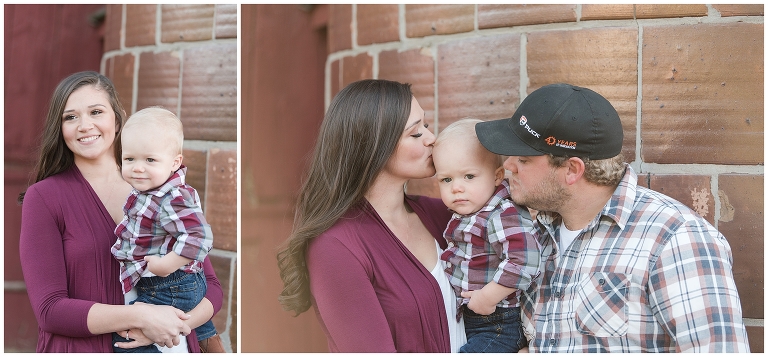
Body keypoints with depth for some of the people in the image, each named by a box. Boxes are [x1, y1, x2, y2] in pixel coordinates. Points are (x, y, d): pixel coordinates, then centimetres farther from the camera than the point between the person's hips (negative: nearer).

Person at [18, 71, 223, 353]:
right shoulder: (43, 197, -5)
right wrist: (140, 316, -22)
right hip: (81, 350, -2)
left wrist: (177, 323, -17)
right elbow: (49, 310, -12)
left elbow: (210, 286, 3)